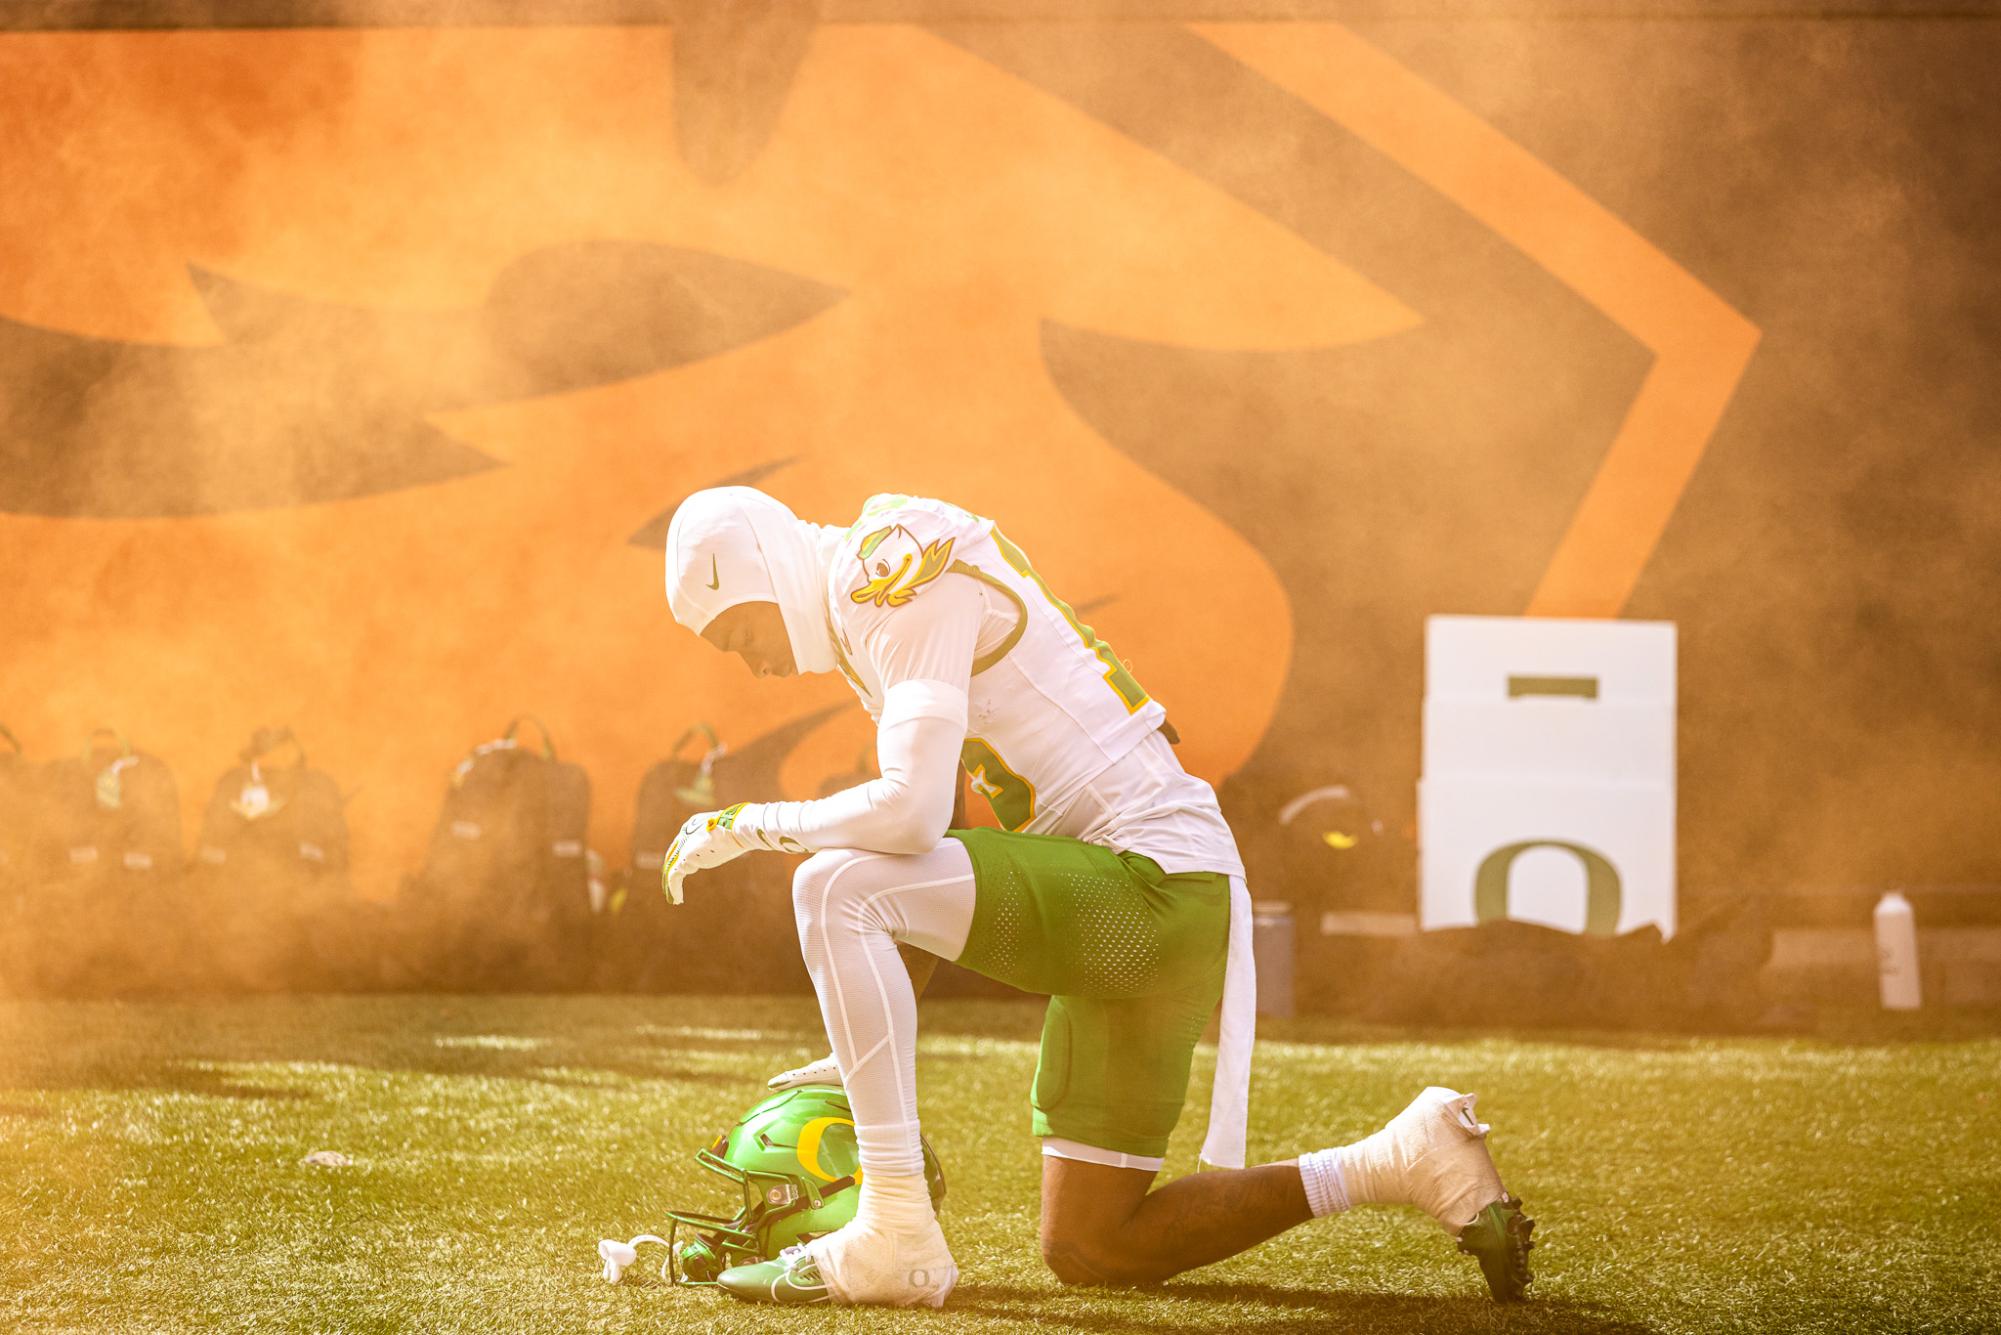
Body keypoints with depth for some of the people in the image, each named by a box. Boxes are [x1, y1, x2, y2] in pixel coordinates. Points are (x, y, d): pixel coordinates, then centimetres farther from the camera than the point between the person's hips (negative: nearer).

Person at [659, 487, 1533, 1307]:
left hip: (1152, 890, -10)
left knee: (835, 889, -22)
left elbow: (908, 817, -26)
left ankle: (895, 1235, -20)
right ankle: (1403, 1164, 18)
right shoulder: (869, 619, 19)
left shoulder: (905, 583, -13)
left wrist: (750, 825, -10)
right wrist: (862, 1057, 21)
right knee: (1087, 1253, 12)